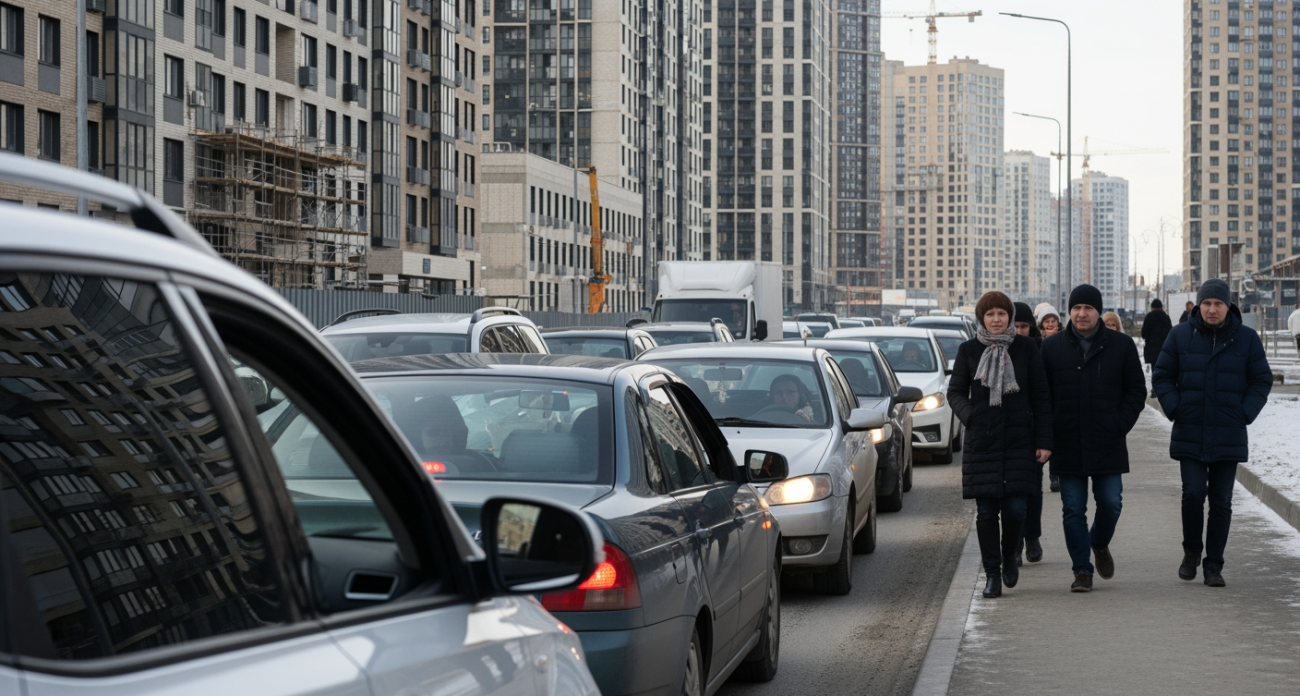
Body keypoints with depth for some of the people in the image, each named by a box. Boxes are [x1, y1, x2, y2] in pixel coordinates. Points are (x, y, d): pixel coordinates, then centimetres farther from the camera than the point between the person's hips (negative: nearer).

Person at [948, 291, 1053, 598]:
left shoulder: (1025, 348, 3)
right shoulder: (969, 351, 4)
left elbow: (1041, 397, 5)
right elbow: (955, 391, 12)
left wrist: (1044, 440, 0)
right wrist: (969, 416, -8)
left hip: (1019, 440, -1)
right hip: (981, 443, 1)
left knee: (1015, 508, -5)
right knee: (986, 511, 1)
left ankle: (1009, 557, 23)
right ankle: (992, 574, 11)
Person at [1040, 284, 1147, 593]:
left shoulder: (1121, 345, 4)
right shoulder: (1052, 347, 5)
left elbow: (1136, 390, 7)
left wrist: (1120, 425, -5)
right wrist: (1049, 430, -2)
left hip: (1107, 443, 0)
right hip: (1067, 446, 0)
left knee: (1110, 503, 0)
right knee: (1073, 510, 1)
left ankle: (1100, 544, 31)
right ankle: (1082, 570, 9)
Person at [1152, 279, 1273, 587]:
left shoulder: (1247, 339, 2)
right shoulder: (1181, 336, 2)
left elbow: (1262, 381, 8)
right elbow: (1161, 376, 8)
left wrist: (1245, 413, -4)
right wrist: (1174, 408, -5)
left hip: (1229, 437, 1)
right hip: (1190, 435, 0)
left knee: (1221, 502, 3)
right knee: (1193, 493, -10)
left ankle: (1214, 565, 12)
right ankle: (1191, 552, 13)